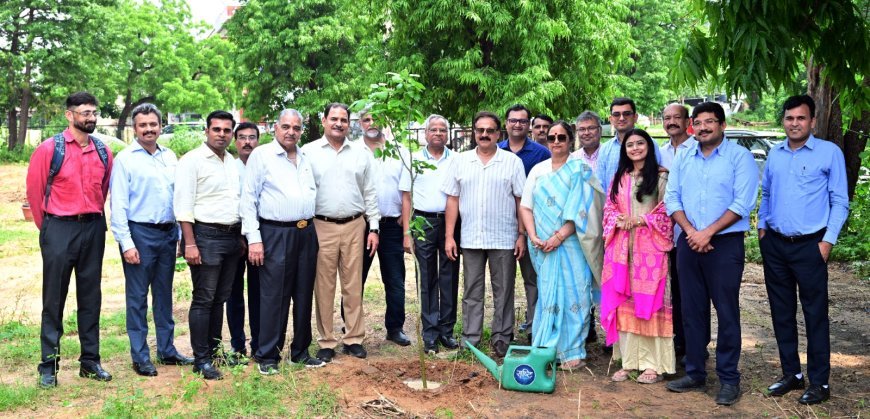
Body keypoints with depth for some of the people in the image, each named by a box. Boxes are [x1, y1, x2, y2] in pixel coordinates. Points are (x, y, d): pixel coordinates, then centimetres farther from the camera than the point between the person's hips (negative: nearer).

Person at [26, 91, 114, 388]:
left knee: (90, 297, 10)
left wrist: (94, 219, 13)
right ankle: (48, 366, 11)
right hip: (59, 230, -4)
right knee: (54, 300, 3)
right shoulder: (49, 149, -7)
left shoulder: (103, 152, 5)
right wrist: (47, 227, 6)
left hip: (93, 229, 4)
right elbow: (34, 191, -1)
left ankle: (90, 361, 20)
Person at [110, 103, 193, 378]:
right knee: (138, 298, 2)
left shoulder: (170, 157, 10)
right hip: (140, 234, -5)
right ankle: (140, 357, 11)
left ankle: (167, 350, 23)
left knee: (164, 294, 13)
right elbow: (118, 205, -9)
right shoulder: (125, 159, -5)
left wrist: (180, 234, 7)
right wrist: (126, 243, -15)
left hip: (168, 233, 5)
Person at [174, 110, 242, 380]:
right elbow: (183, 206, -13)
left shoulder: (234, 163, 14)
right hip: (206, 235, -7)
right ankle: (201, 359, 4)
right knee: (204, 299, -3)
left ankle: (214, 350, 22)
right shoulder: (192, 160, -7)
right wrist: (190, 244, -18)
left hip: (231, 236, 7)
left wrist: (241, 236, 14)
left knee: (220, 298, 12)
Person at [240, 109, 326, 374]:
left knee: (304, 295, 11)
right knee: (274, 297, -3)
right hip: (276, 234, -6)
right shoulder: (261, 155, -2)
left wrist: (315, 229, 13)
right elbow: (249, 199, -6)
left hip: (307, 233, 6)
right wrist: (254, 239, -12)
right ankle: (267, 356, 7)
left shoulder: (306, 159, 15)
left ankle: (301, 352, 22)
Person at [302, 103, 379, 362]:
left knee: (353, 285, 6)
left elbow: (370, 193, 10)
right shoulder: (308, 152, 2)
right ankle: (326, 342, 12)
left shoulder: (361, 153, 8)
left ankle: (354, 339, 16)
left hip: (354, 226, 2)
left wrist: (373, 228, 5)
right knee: (324, 287, 3)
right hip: (321, 227, -2)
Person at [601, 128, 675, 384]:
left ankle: (653, 365, 3)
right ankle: (628, 360, 11)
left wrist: (641, 220, -14)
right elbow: (609, 209, 14)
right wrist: (619, 220, -6)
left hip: (649, 247, -4)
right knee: (623, 303, 3)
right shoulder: (619, 178, 16)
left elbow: (667, 211, -5)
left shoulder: (661, 177, 1)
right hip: (622, 247, 5)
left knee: (650, 302, -4)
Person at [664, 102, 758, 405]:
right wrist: (690, 231, -9)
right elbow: (672, 198, 6)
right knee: (692, 310, 9)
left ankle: (729, 379, 10)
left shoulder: (740, 156, -4)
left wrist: (707, 233, -15)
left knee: (727, 312, 0)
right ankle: (695, 373, 20)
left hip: (725, 243, -4)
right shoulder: (683, 158, 10)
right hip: (688, 242, 5)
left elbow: (743, 203, -12)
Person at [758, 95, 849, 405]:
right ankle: (791, 373, 24)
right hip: (774, 245, 5)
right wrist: (762, 227, 8)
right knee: (781, 311, 11)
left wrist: (828, 241, -11)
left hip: (810, 245, -5)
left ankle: (819, 382, 11)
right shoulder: (774, 154, 9)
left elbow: (840, 201, -6)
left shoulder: (829, 152, -5)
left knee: (815, 313, 1)